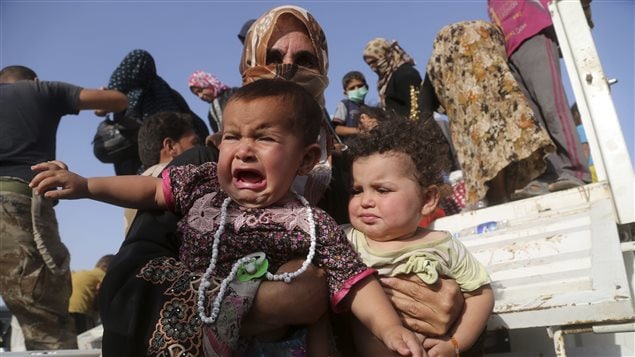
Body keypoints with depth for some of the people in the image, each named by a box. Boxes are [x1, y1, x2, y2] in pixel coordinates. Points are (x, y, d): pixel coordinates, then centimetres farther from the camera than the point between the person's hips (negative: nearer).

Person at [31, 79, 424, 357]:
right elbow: (153, 189, 8)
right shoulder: (204, 184, -5)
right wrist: (85, 185, 4)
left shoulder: (312, 226, -19)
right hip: (177, 322, 4)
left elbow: (354, 280, -20)